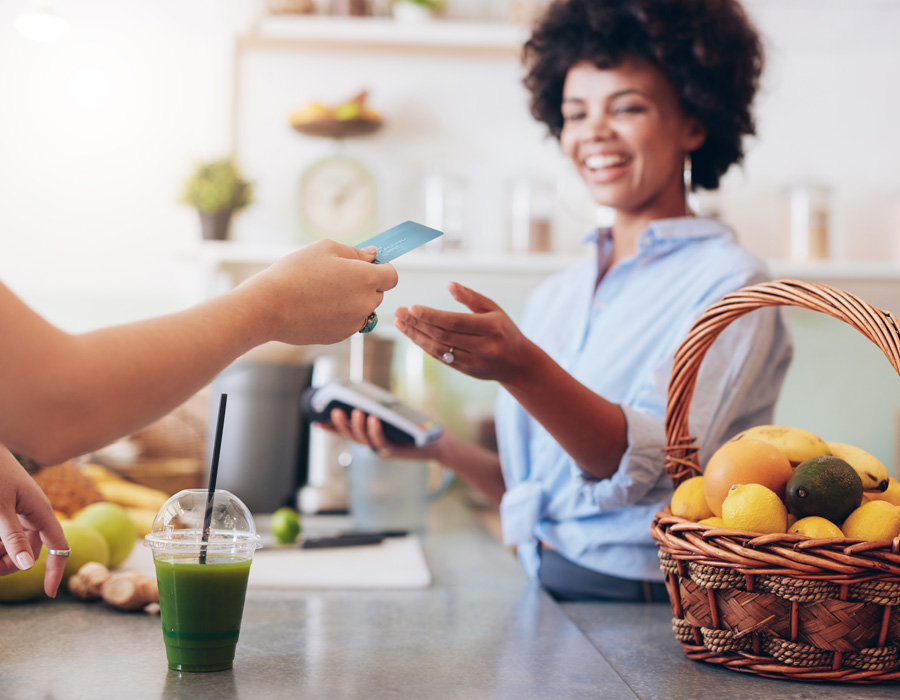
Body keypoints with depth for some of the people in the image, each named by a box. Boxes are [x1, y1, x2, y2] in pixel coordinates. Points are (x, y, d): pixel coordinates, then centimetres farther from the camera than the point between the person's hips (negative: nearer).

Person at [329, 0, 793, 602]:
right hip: (545, 594, 5)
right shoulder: (556, 298, 13)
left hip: (649, 618, -5)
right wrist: (437, 447, 4)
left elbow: (644, 466, -20)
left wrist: (520, 368, -34)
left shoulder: (728, 284, -6)